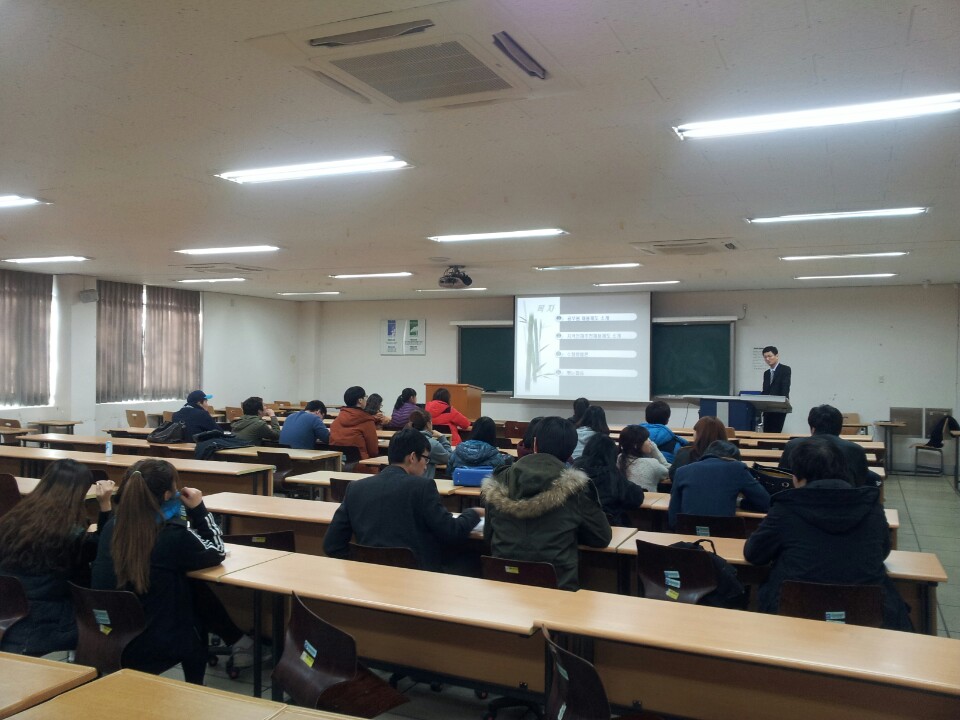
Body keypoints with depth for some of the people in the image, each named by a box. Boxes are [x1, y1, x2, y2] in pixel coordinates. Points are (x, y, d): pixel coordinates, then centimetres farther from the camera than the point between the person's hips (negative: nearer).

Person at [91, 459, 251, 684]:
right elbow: (217, 552, -1)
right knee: (199, 593, 19)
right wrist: (198, 509, 2)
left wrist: (186, 510, 12)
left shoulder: (112, 526, -4)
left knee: (192, 592, 19)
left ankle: (235, 641, 36)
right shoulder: (173, 536, -22)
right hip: (150, 651, -6)